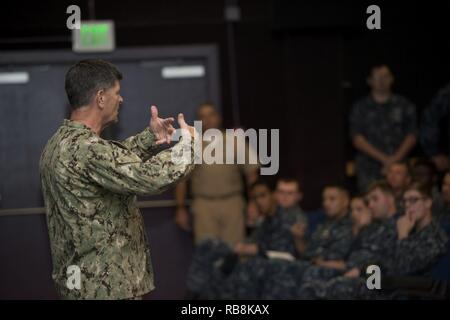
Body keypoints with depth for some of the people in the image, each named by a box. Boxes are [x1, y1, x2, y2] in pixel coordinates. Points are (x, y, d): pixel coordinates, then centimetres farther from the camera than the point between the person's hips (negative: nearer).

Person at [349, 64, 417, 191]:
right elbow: (357, 139, 2)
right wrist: (383, 158, -8)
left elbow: (411, 136, 8)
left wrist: (395, 159, -7)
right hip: (369, 170, 0)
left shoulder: (404, 105, 12)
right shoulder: (360, 108, 10)